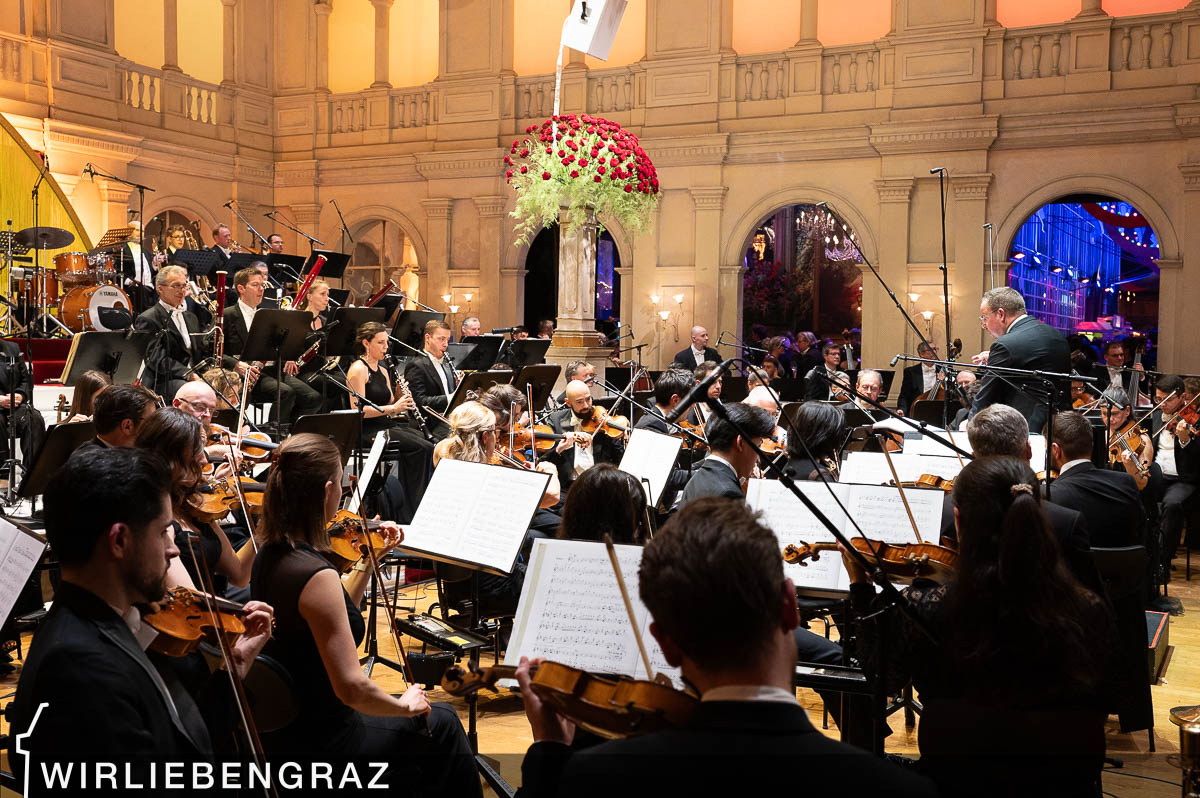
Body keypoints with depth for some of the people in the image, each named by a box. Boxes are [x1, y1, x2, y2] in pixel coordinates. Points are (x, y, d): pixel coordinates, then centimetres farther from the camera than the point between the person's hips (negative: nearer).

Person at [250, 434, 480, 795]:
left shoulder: (269, 555, -1)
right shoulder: (316, 575, -30)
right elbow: (351, 688, -30)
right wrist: (405, 706, -12)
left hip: (280, 726, 9)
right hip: (319, 743, -9)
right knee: (442, 723, 14)